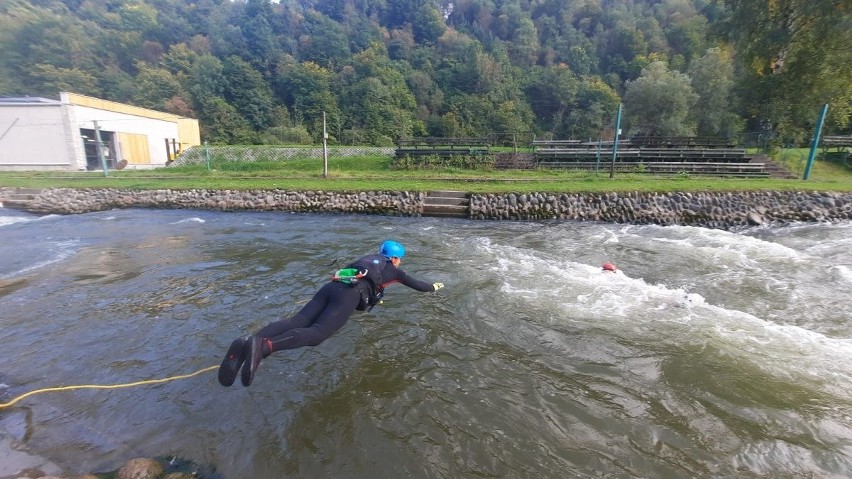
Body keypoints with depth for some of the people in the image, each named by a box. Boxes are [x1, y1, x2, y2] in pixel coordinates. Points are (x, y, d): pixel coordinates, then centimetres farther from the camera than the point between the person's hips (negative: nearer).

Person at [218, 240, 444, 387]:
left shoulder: (369, 259, 38)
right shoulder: (393, 269, 24)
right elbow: (417, 284, 36)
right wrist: (434, 286, 56)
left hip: (331, 286, 7)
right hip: (349, 295, -6)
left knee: (298, 321, -13)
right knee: (317, 332, -23)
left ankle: (245, 343, -37)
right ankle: (262, 346, -49)